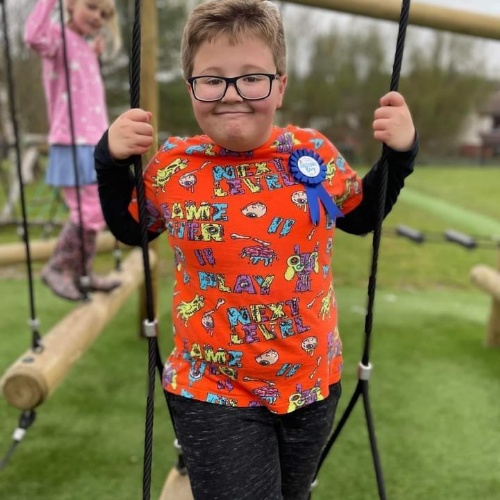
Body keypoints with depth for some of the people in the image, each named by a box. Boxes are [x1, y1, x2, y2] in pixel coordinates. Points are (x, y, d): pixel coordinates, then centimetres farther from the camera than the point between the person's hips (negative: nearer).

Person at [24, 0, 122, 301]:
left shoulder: (87, 47, 18)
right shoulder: (59, 36, -5)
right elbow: (34, 36, -30)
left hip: (94, 143, 9)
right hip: (73, 144, -9)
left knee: (94, 212, 12)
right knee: (90, 212, -10)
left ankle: (82, 274, 24)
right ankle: (57, 268, 8)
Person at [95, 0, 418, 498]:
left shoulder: (316, 153, -8)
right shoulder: (173, 168, -11)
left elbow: (362, 217, 9)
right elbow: (129, 229, 6)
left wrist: (398, 155, -5)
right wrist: (113, 161, -10)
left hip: (313, 383, 3)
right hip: (212, 394, -2)